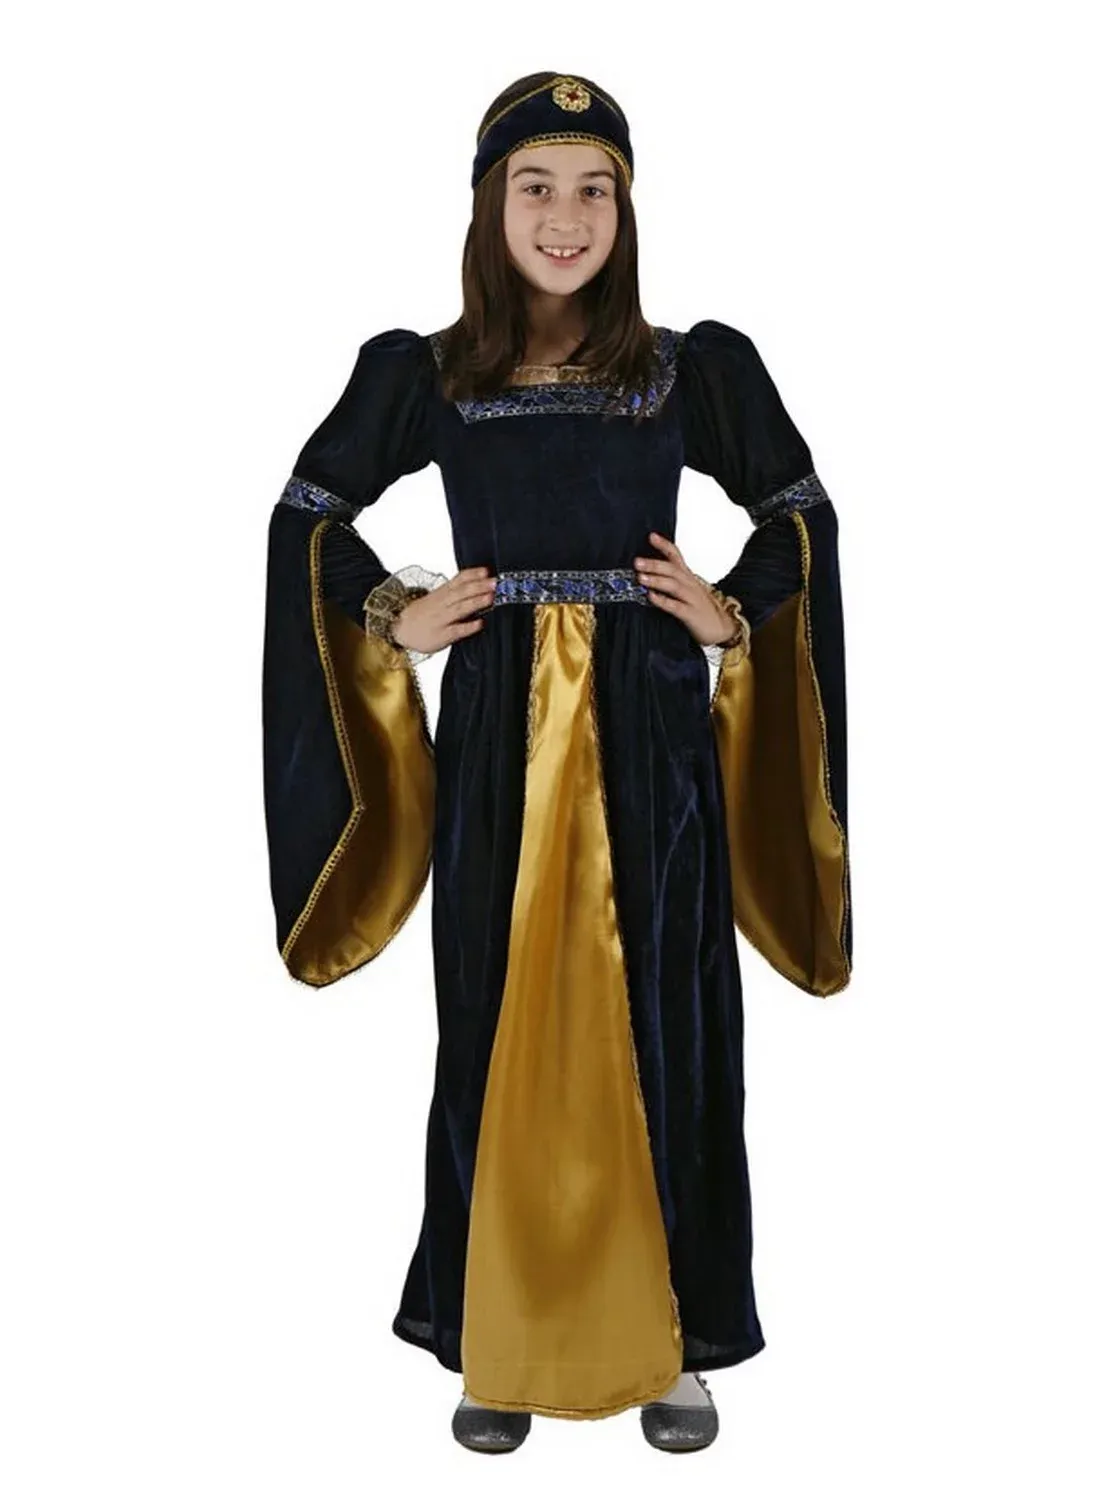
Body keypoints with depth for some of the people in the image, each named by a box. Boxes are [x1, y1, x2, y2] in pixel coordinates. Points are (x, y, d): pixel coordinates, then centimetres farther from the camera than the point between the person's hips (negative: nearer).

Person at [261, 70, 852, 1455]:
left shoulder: (694, 367, 3)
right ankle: (500, 1340, 23)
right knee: (500, 1033, 6)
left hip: (650, 733, 0)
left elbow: (802, 515, 14)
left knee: (658, 1028, 6)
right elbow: (308, 516, 14)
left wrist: (732, 613, 0)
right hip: (498, 739, 0)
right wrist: (393, 616, 1)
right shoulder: (421, 373, 3)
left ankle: (669, 1340, 23)